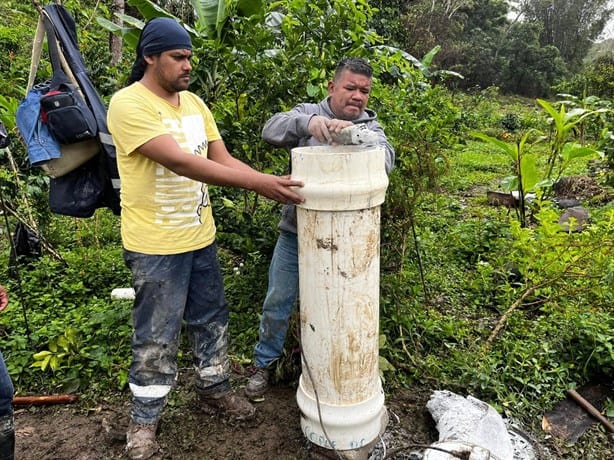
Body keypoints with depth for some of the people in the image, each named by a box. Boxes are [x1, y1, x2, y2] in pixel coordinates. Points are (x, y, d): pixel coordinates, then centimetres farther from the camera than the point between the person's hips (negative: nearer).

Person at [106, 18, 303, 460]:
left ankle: (215, 390, 41)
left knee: (211, 320, 19)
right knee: (156, 337, 7)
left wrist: (271, 182, -12)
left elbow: (222, 159, 3)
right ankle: (143, 420, 29)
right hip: (156, 246, -7)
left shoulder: (194, 103, 8)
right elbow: (179, 162, -28)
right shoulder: (128, 104, -16)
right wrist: (257, 183, -32)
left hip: (201, 237, 7)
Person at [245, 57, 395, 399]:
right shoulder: (308, 113, 2)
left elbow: (386, 160, -18)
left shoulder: (371, 127, 4)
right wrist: (308, 122, -38)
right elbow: (272, 130, -17)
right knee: (278, 301, 11)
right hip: (296, 231, 0)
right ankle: (265, 363, 35)